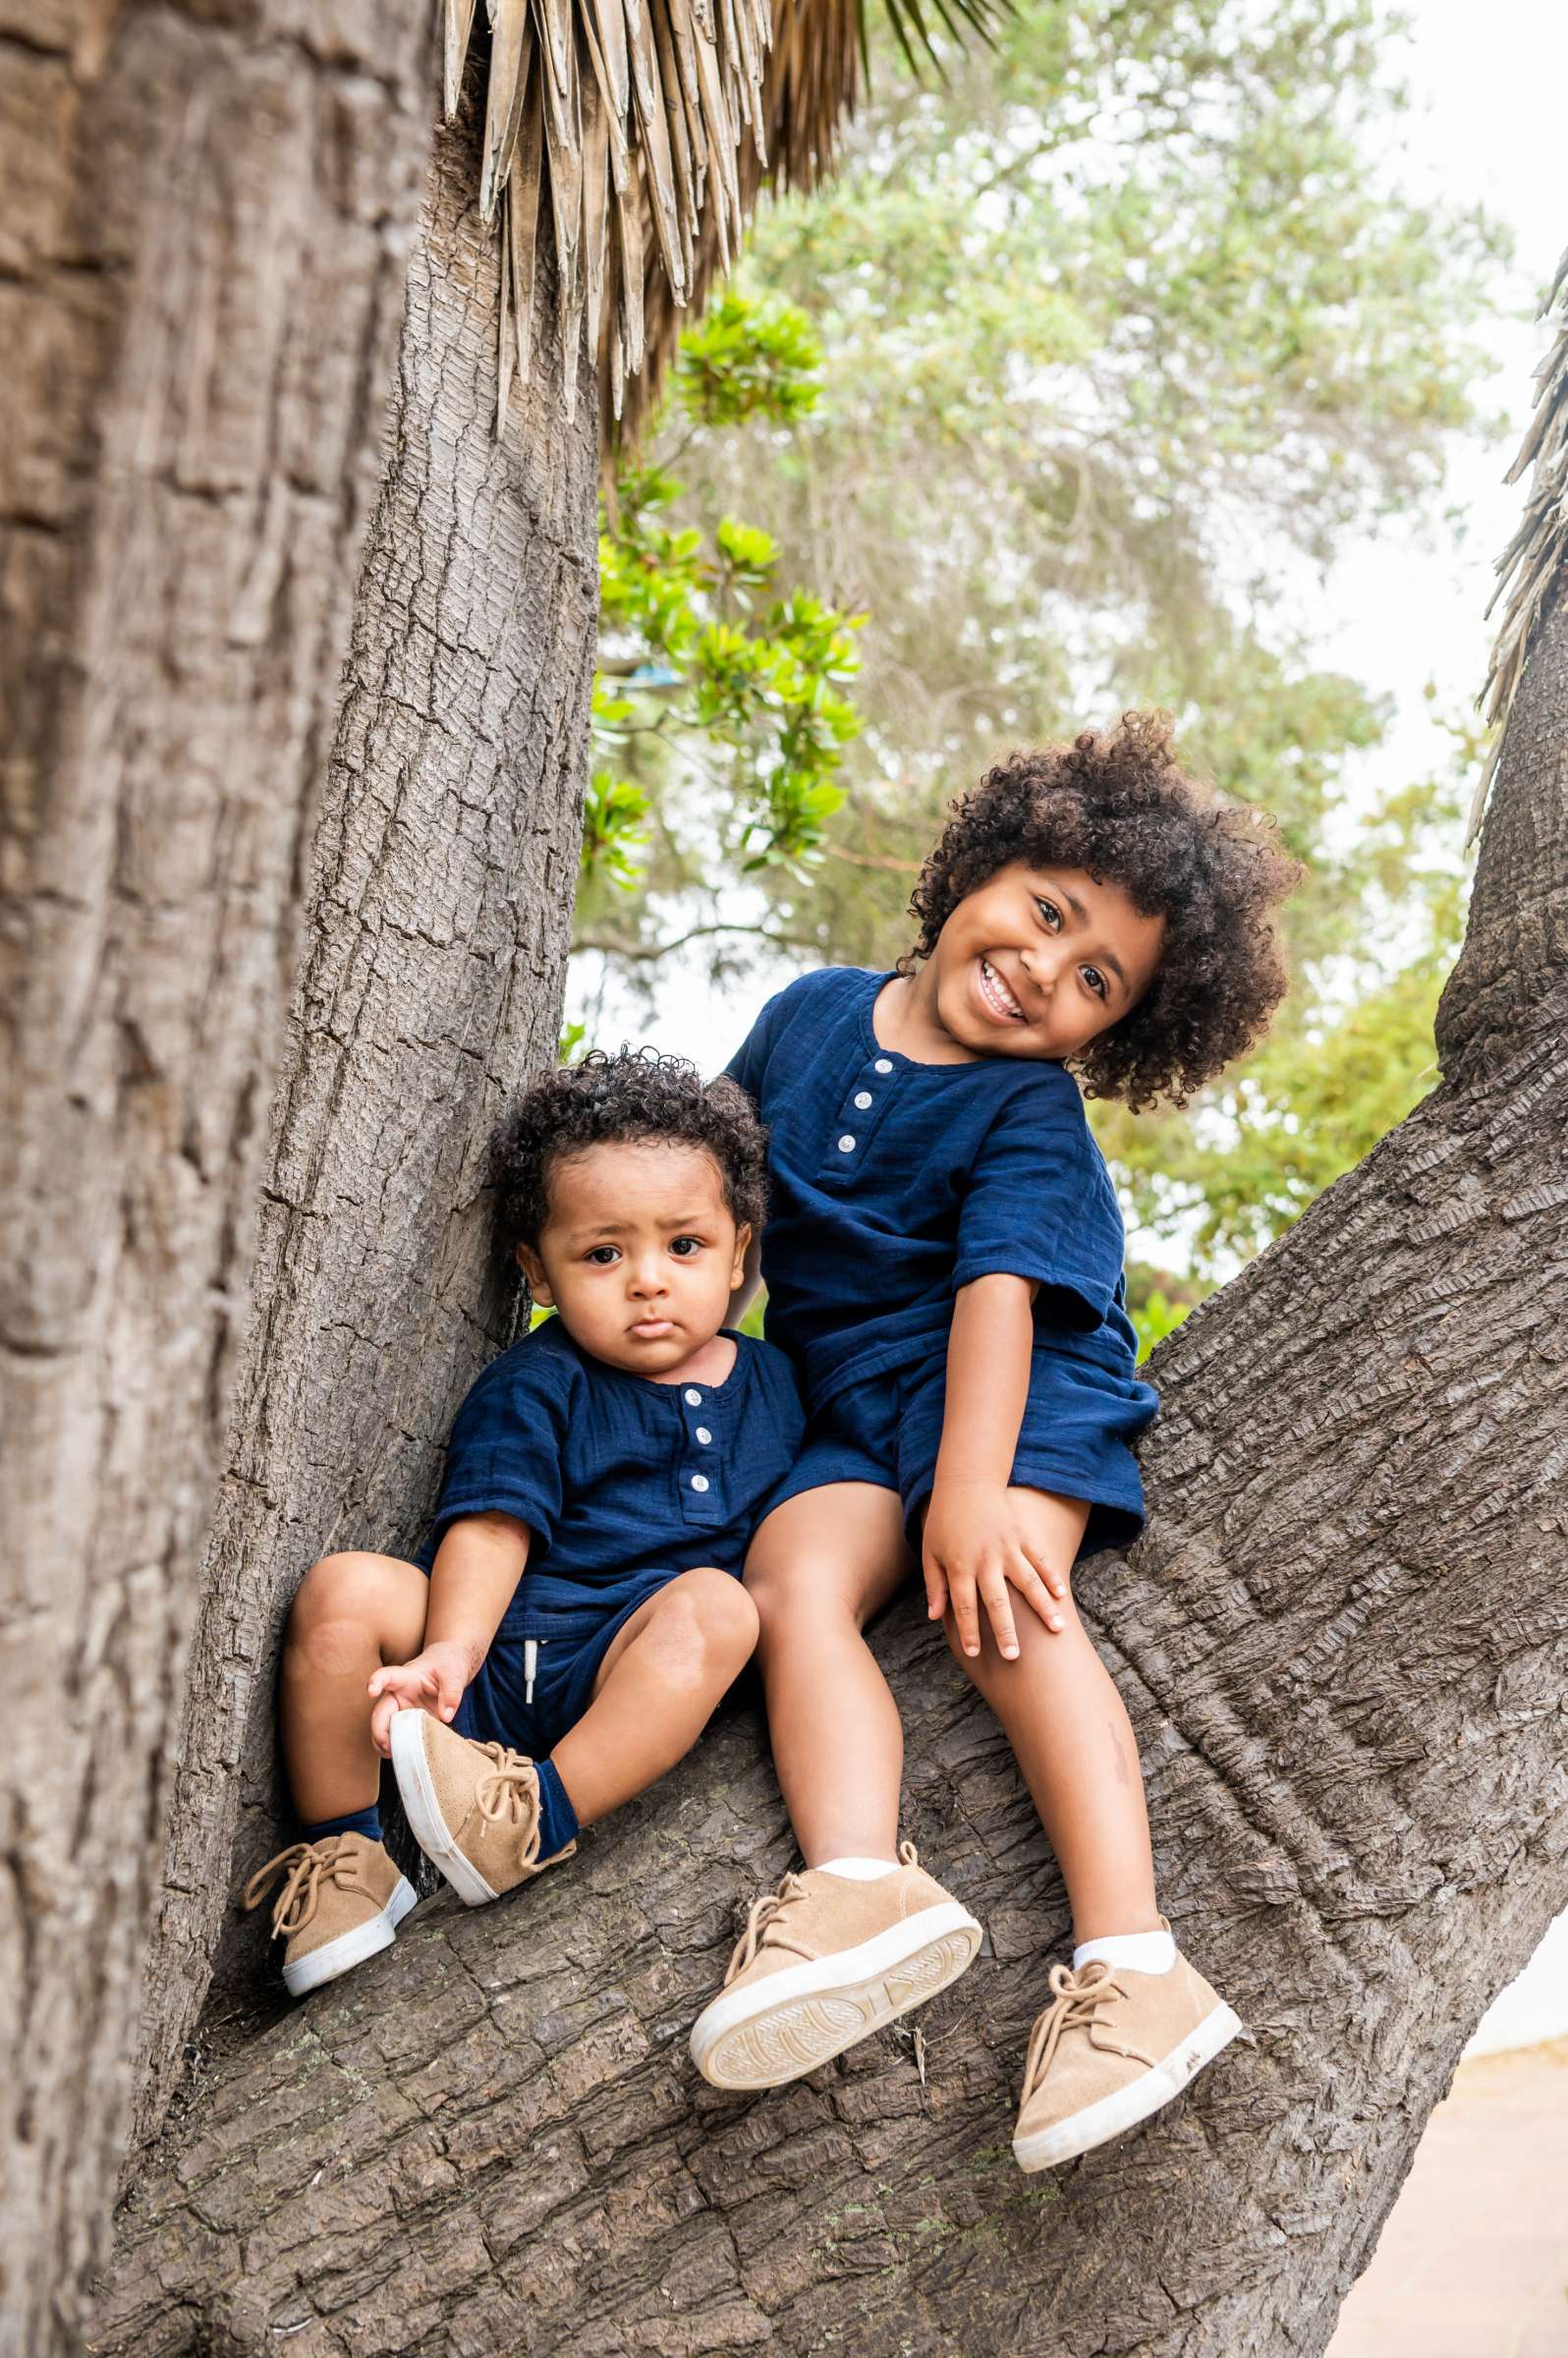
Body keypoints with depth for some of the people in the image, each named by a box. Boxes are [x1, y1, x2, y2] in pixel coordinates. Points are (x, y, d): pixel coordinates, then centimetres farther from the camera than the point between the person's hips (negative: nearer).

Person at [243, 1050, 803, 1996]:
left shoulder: (773, 1382, 13)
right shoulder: (533, 1387, 1)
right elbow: (493, 1526, -11)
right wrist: (448, 1651, -26)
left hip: (627, 1670, 1)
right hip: (492, 1645, 0)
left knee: (714, 1602, -31)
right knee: (344, 1590, -25)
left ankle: (542, 1818, -33)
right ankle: (340, 1850, -11)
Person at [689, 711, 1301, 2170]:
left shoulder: (1031, 1119, -9)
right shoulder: (813, 1011, 6)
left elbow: (998, 1294, -21)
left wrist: (972, 1486, -31)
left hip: (1011, 1388, -5)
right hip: (849, 1407, 5)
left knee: (1000, 1597, -29)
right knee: (796, 1575, -24)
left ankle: (1130, 1955, -37)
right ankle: (861, 1886, -45)